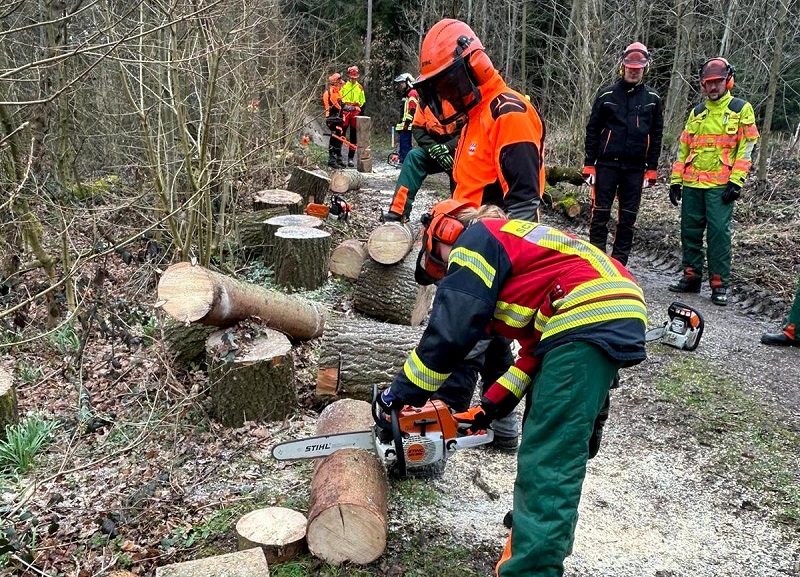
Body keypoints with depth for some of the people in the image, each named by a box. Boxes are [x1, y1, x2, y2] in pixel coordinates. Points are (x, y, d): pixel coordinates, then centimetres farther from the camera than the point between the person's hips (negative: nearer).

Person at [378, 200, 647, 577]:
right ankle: (540, 541, 27)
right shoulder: (508, 244, 31)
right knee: (554, 445, 18)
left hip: (588, 320, -10)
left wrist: (402, 393, 6)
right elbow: (536, 346, 24)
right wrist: (493, 404, 22)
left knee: (547, 464, -10)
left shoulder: (475, 240, 5)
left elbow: (448, 332, -4)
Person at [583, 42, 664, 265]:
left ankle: (619, 262, 14)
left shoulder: (652, 99, 8)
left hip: (635, 168, 2)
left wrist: (652, 169, 4)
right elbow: (592, 130, 3)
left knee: (628, 217, 5)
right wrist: (589, 163, -2)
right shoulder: (607, 94, 3)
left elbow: (656, 136, 10)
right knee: (600, 213, -1)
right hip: (607, 164, -2)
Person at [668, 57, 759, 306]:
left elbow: (746, 148, -3)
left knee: (719, 233, -7)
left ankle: (719, 285, -1)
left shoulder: (741, 109, 3)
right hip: (692, 184, 5)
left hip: (720, 186, -5)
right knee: (690, 231, 7)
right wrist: (675, 181, 10)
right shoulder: (697, 113, 17)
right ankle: (691, 277, 18)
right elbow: (683, 148, 18)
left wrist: (736, 182, -12)